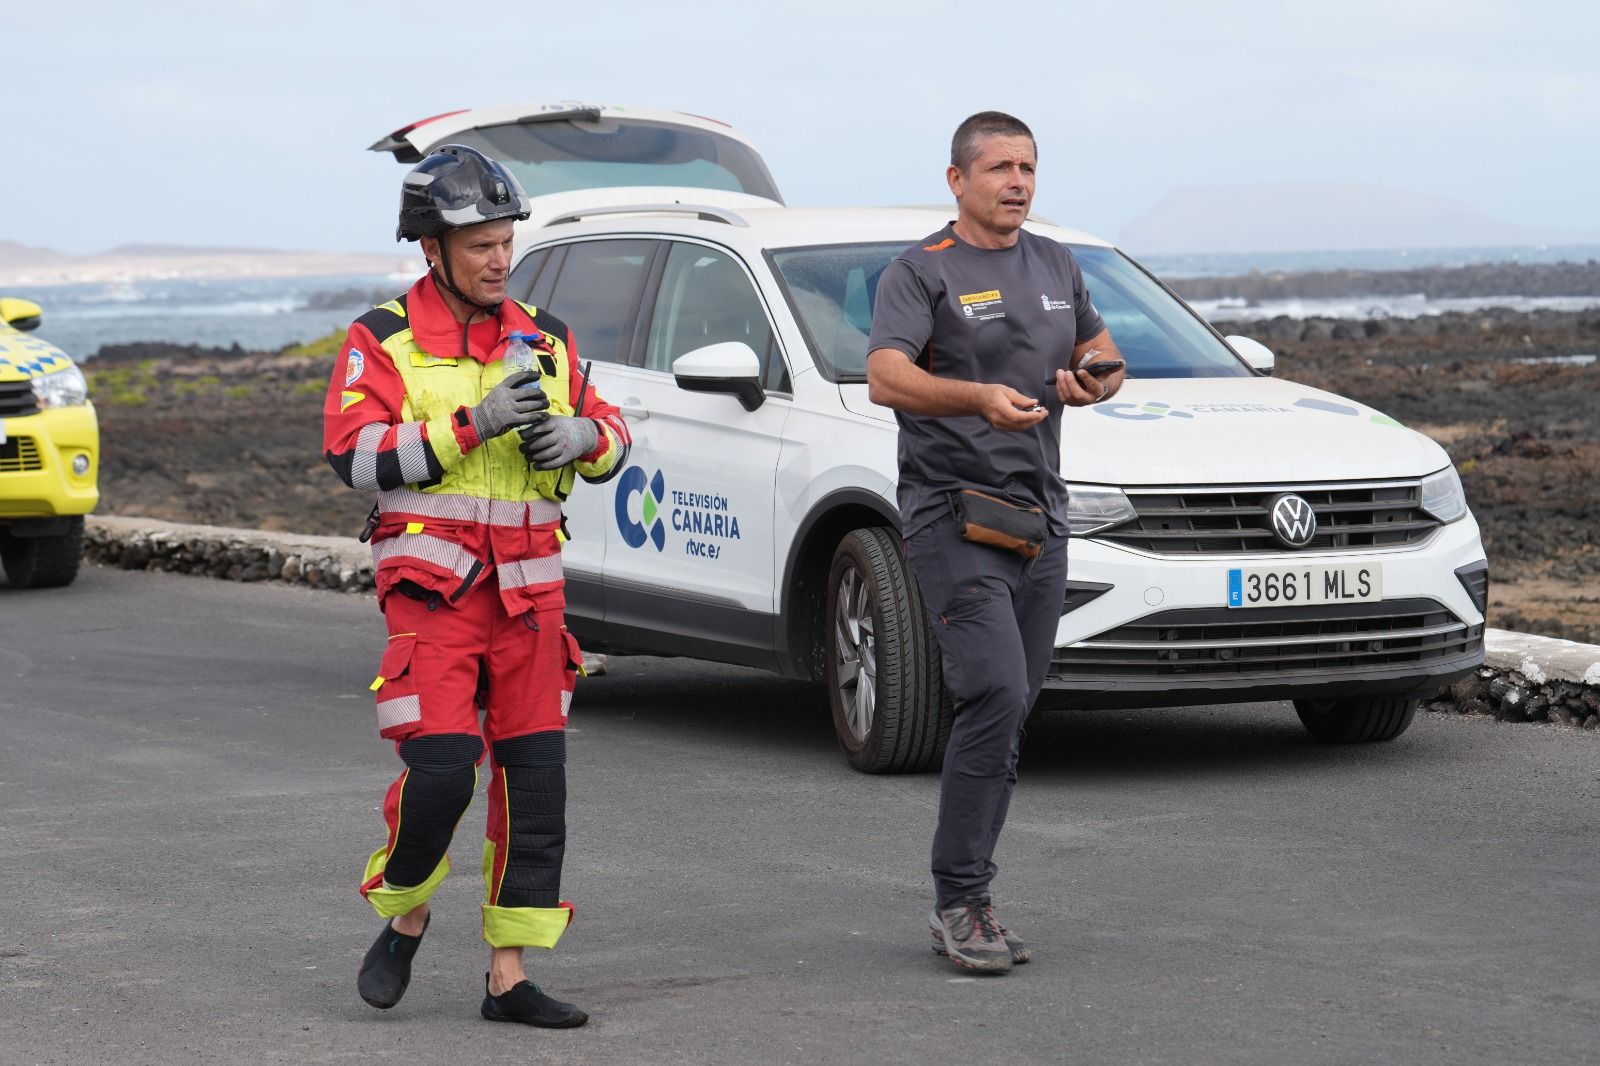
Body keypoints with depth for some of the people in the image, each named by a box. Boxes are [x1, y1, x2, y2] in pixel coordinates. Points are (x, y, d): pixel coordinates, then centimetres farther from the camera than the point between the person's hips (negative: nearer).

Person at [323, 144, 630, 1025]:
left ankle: (508, 977, 7)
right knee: (440, 769, -15)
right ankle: (403, 920, 13)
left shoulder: (542, 338, 12)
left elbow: (612, 438, 18)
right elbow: (353, 455, -13)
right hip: (432, 581, -4)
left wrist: (582, 435, -7)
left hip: (528, 586, 5)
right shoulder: (383, 340, -2)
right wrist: (472, 425, -21)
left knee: (536, 777, 1)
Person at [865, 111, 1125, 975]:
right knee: (994, 697, -19)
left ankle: (963, 906, 12)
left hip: (1039, 514, 7)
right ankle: (959, 901, -12)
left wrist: (1094, 382, 2)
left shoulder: (1055, 266, 17)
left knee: (1006, 715, 6)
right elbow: (885, 377, -19)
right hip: (952, 511, -7)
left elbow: (1103, 353, 27)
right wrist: (981, 398, -36)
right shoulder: (920, 273, -5)